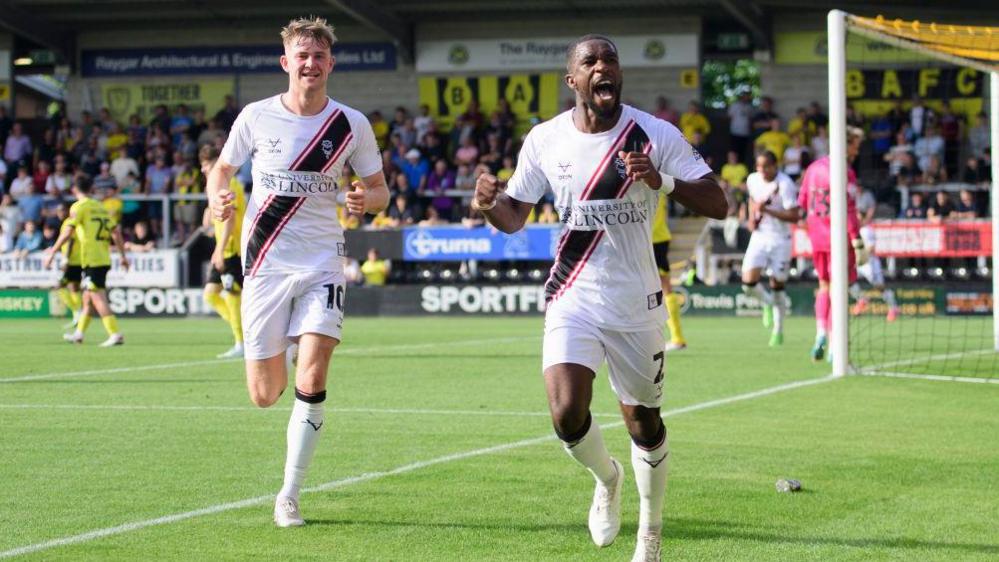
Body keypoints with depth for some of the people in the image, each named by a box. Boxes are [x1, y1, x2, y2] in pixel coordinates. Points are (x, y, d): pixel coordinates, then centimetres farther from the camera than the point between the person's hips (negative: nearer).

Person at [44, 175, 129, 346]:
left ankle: (115, 334, -18)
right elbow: (116, 232, 13)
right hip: (104, 259, 7)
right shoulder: (100, 207, 15)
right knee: (87, 297, 17)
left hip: (91, 259, -7)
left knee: (97, 297, -9)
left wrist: (52, 253, -11)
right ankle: (79, 333, 27)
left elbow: (67, 232, -15)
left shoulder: (79, 207, -5)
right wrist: (123, 256, 17)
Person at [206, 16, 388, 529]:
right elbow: (223, 168, 14)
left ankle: (289, 497, -5)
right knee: (265, 395, 0)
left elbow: (378, 188, 9)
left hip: (321, 264, 0)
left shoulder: (351, 124, 0)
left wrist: (367, 199, -15)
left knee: (311, 381, -17)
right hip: (265, 264, 0)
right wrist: (218, 197, -8)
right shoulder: (256, 117, 0)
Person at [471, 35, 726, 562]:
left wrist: (661, 181, -30)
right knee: (567, 414, -18)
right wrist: (491, 204, -17)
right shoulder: (545, 140, -2)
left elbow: (716, 204, -12)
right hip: (573, 297, 1)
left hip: (636, 302, 0)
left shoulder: (655, 135, -9)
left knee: (643, 423, 9)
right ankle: (607, 478, 16)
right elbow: (515, 217, 7)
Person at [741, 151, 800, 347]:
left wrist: (767, 210, -26)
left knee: (777, 287, 3)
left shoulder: (785, 185, -17)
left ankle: (778, 331, 21)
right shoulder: (753, 180, 2)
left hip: (780, 240, -4)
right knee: (748, 282, -13)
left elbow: (794, 216, -21)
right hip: (759, 237, 4)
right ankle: (767, 302, 20)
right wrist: (751, 218, 7)